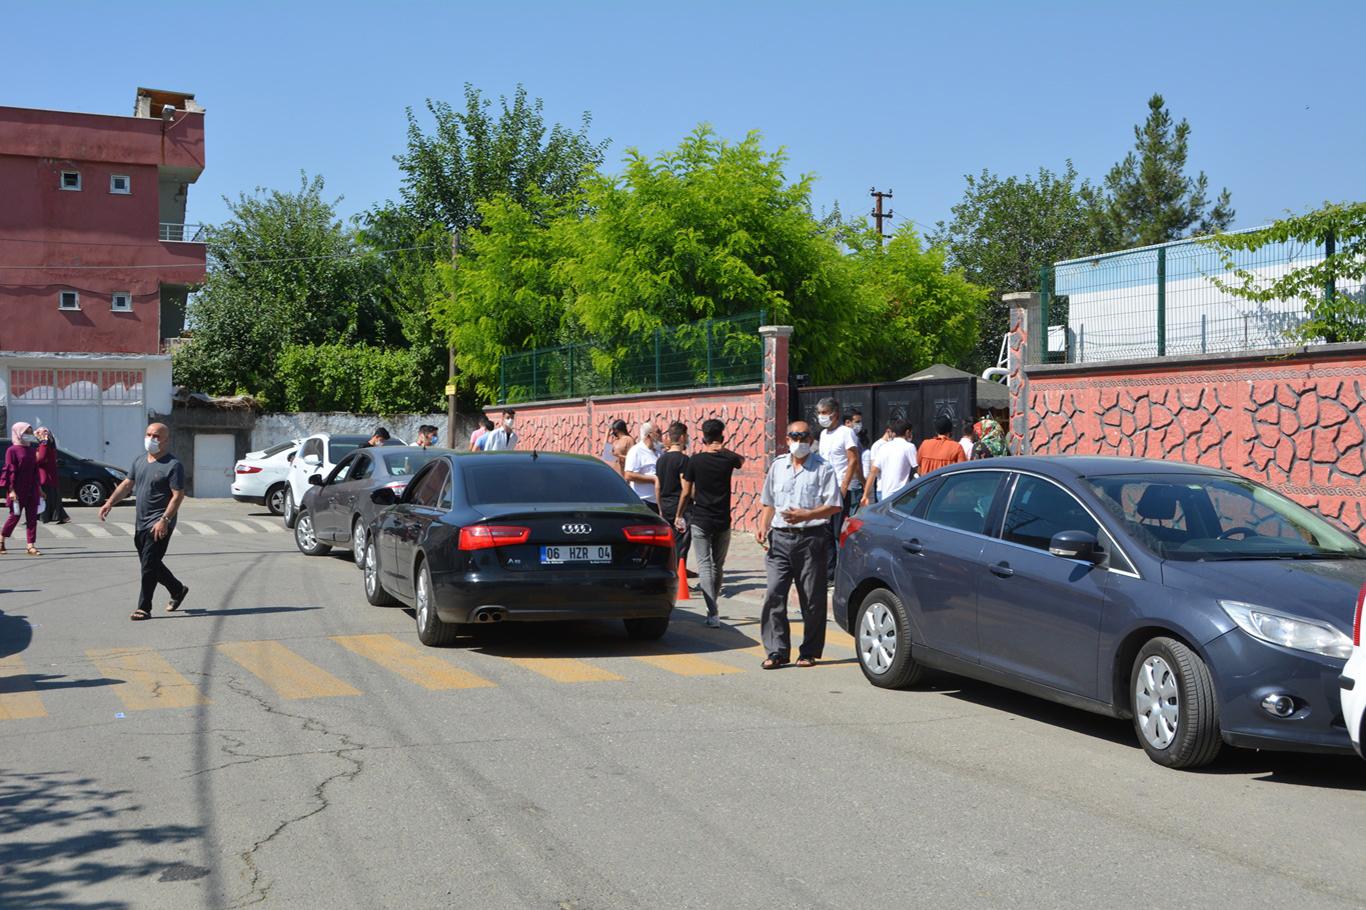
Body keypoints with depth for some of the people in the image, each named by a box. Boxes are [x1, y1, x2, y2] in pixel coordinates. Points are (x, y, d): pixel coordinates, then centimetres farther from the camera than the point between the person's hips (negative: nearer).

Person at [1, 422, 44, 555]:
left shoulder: (32, 450, 12)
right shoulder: (12, 450, -7)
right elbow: (11, 471, -11)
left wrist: (39, 487, 14)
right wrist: (12, 490, -16)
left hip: (32, 489, 6)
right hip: (18, 489, -6)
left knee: (32, 517, 1)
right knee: (15, 515, 2)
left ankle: (31, 546, 2)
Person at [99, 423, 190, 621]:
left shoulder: (173, 465, -11)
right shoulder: (139, 461, 13)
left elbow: (178, 495, -16)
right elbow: (127, 485, 18)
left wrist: (164, 520, -23)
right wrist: (109, 503, 3)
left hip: (159, 525, -8)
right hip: (141, 523, 8)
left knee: (149, 565, -9)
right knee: (149, 563, 15)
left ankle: (144, 608, -2)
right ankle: (178, 590, 33)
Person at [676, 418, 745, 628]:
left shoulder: (695, 460, -5)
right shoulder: (728, 460, -1)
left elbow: (686, 493, 0)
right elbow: (741, 460, 25)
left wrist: (679, 516, 13)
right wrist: (724, 449, 14)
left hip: (700, 521, -2)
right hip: (723, 522, 2)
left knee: (704, 565, -3)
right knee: (718, 565, 14)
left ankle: (713, 613, -17)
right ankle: (713, 609, 25)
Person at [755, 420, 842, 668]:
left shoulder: (823, 468, 1)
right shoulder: (778, 466, 15)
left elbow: (835, 506, -5)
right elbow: (769, 503, 22)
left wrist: (806, 515, -17)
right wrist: (763, 526, 6)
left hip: (811, 538, -3)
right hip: (781, 538, 4)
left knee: (812, 599, 2)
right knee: (774, 595, -6)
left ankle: (809, 652, 12)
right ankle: (777, 651, -1)